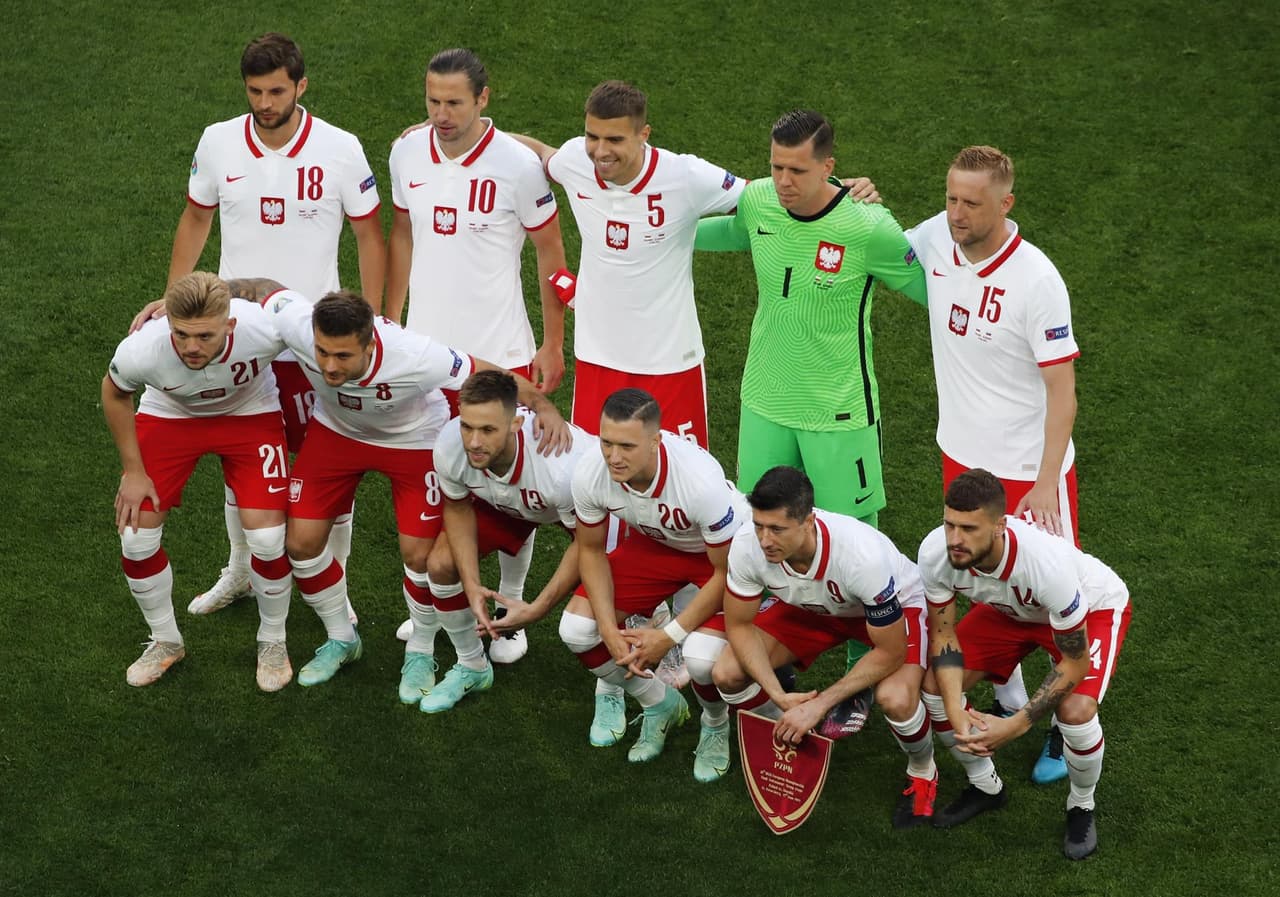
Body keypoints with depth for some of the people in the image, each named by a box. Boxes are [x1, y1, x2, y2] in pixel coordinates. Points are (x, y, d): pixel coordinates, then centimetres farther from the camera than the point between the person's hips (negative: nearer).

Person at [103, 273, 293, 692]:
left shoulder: (265, 328, -39)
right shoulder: (141, 351, -37)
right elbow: (114, 394, -10)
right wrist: (133, 470, -5)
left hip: (249, 414, -1)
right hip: (169, 416, 1)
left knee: (267, 537, -12)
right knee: (136, 535, -4)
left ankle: (272, 642, 16)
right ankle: (165, 641, 24)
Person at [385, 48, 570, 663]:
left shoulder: (518, 165, -14)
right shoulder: (407, 154, -1)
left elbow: (550, 253, -3)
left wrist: (554, 345, -2)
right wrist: (389, 324, 14)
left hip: (501, 353, -4)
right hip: (424, 349, 4)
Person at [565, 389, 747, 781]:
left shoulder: (701, 480, -40)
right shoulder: (590, 474, -26)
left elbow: (727, 570, -25)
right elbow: (591, 550, -6)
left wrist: (669, 636, -24)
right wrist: (610, 631, -16)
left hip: (722, 553, -5)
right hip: (653, 543, 5)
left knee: (701, 655, -30)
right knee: (576, 629, -12)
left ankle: (717, 724, 9)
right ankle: (661, 704, 15)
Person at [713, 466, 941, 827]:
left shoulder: (863, 554, -42)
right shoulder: (747, 546, -30)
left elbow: (890, 653, -30)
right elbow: (739, 626, -14)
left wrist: (818, 705, -32)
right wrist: (780, 696, -27)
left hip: (895, 608, -4)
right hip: (810, 607, 4)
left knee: (895, 698, -33)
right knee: (728, 674, -15)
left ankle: (923, 773, 2)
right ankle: (795, 746, 15)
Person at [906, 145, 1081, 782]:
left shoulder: (1036, 281, -23)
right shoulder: (936, 238, -6)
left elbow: (1062, 390, -18)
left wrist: (1046, 482, -19)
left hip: (1029, 470, -6)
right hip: (962, 457, 6)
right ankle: (1009, 702, 35)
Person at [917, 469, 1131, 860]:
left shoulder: (1046, 562, -44)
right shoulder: (935, 552, -31)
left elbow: (1075, 663, -30)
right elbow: (942, 633, -15)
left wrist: (1016, 725, -33)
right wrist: (956, 714, -28)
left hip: (1095, 606, -5)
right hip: (1012, 608, 5)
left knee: (1076, 710, -28)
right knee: (934, 683, -9)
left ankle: (1081, 808, 4)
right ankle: (985, 786, 17)